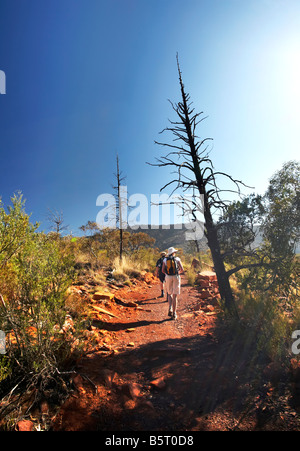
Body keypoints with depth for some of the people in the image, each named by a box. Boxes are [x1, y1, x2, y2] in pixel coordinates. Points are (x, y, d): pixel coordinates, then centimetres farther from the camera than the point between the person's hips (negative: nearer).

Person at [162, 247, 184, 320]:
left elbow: (163, 270, -4)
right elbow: (182, 270, -4)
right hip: (176, 277, -1)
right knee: (175, 296, 4)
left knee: (170, 294, 19)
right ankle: (174, 314, 1)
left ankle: (170, 309, -2)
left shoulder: (165, 260, 5)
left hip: (168, 278, 1)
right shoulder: (177, 259, 1)